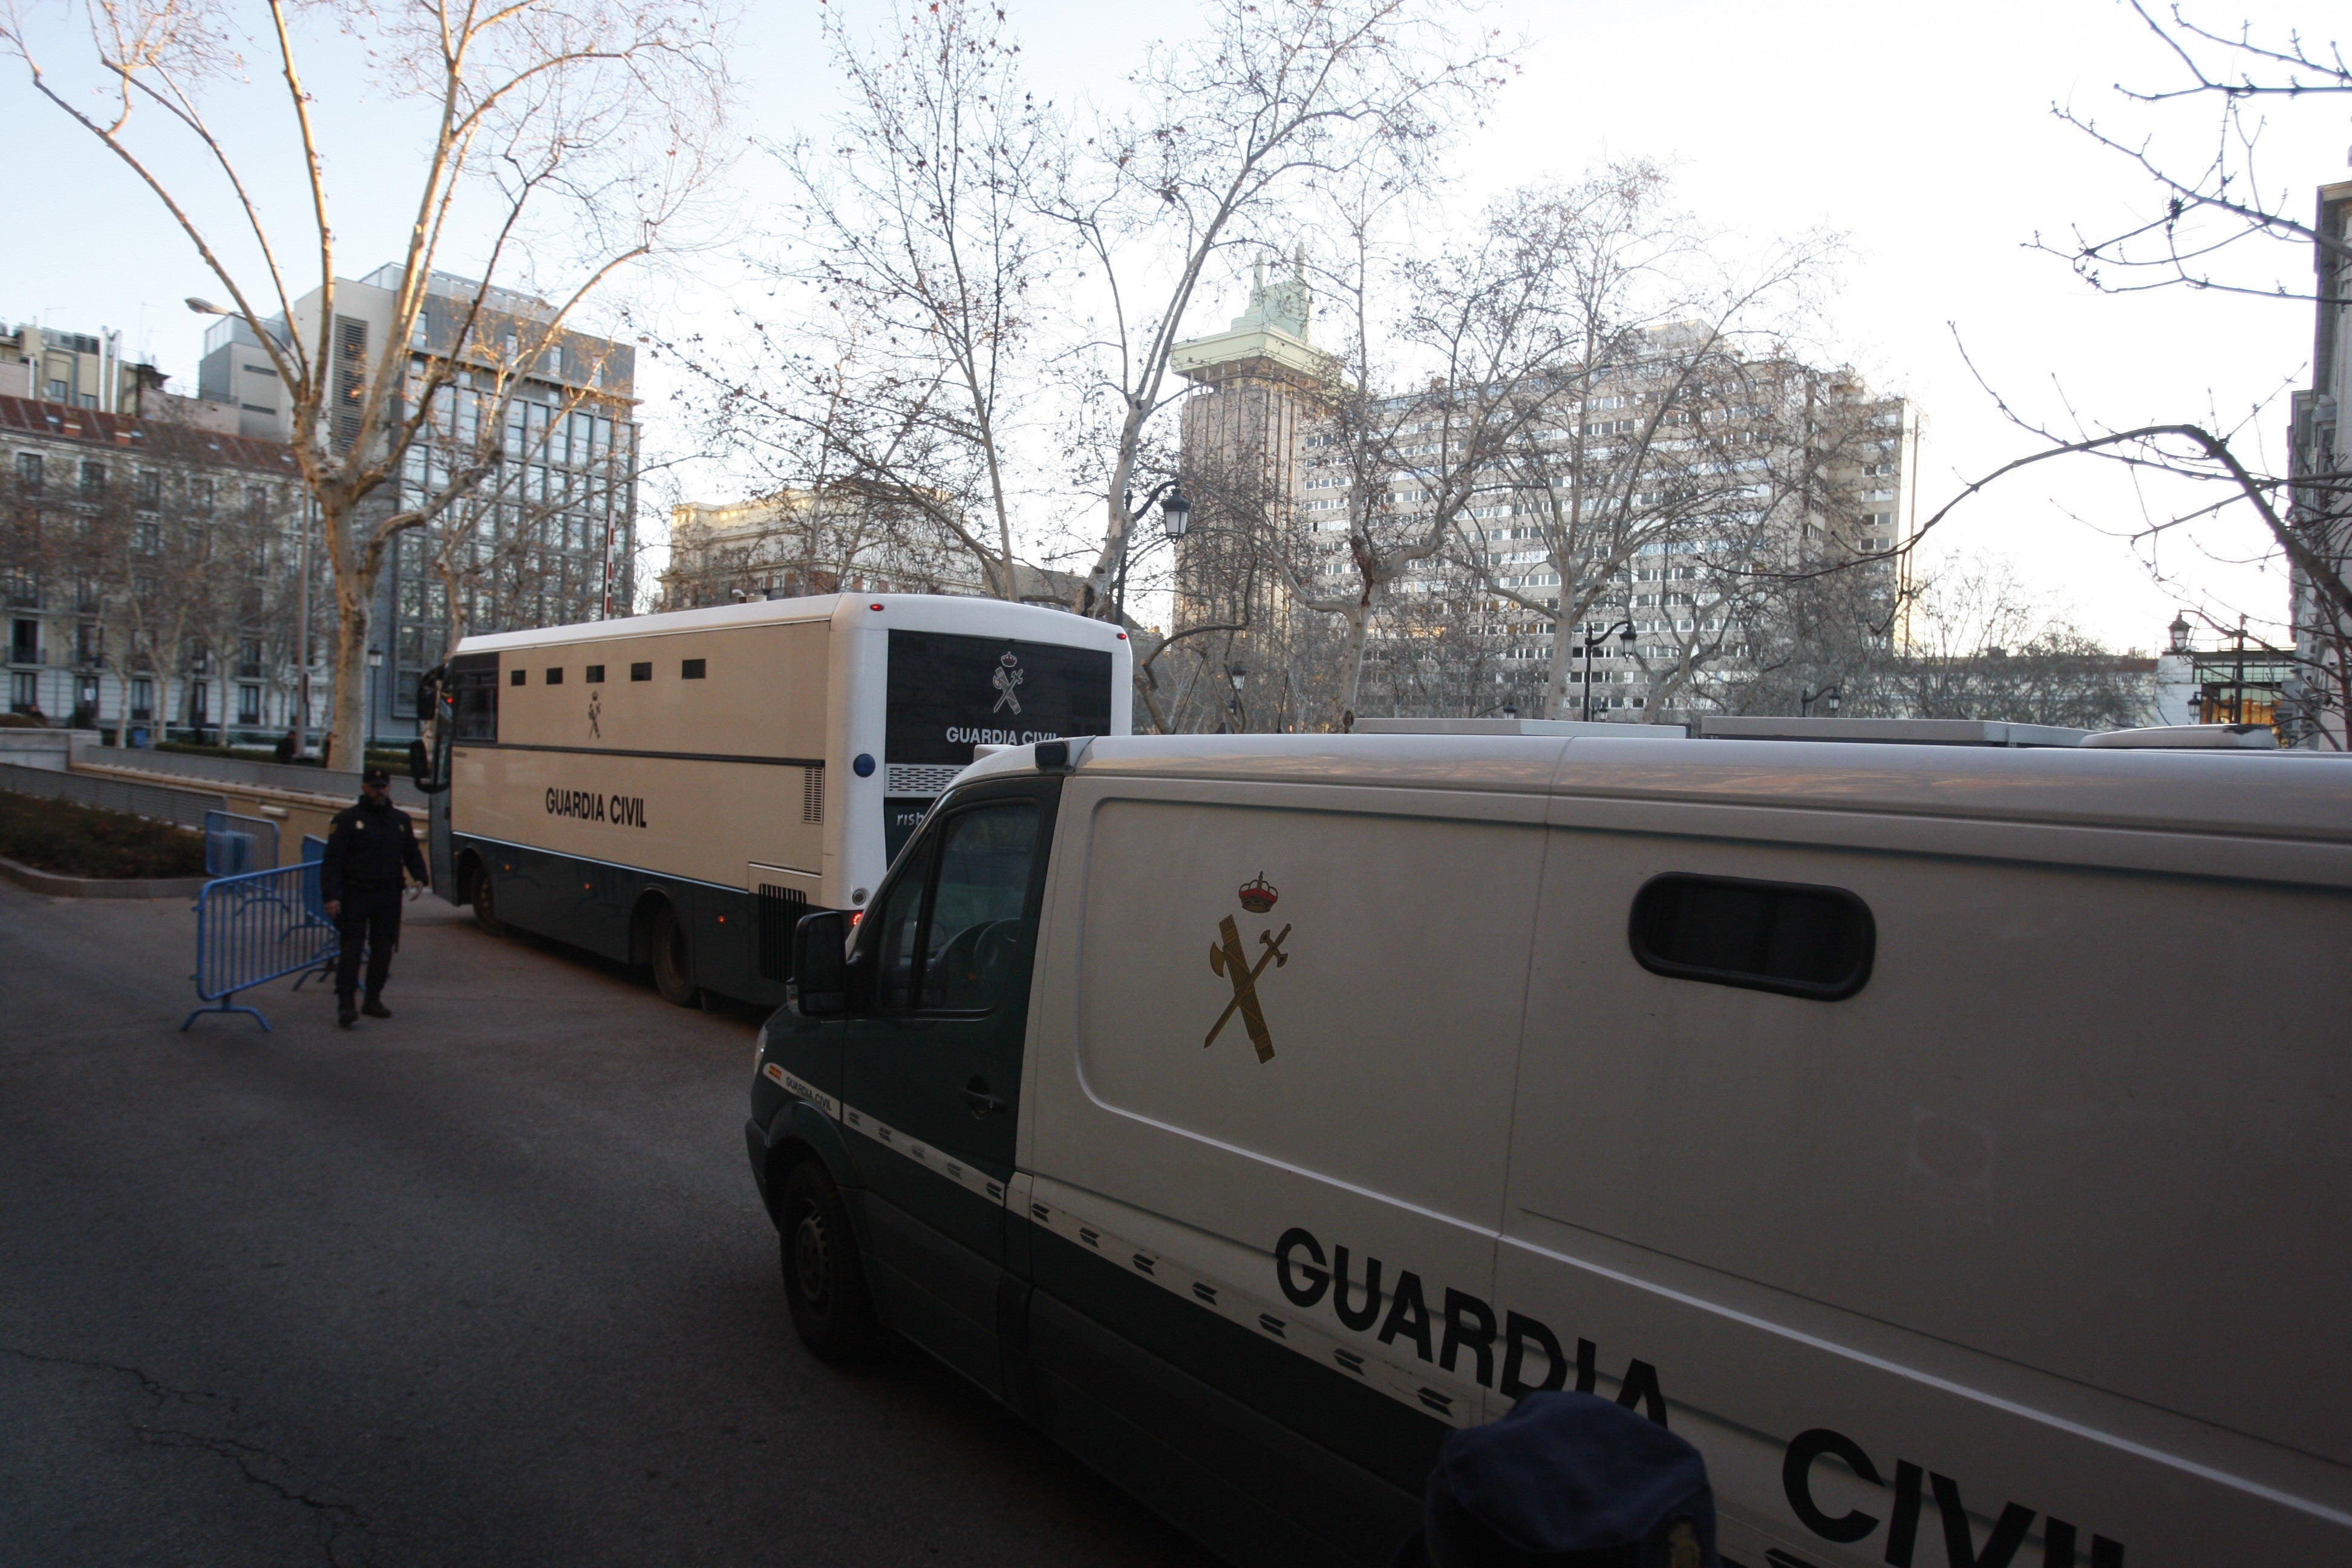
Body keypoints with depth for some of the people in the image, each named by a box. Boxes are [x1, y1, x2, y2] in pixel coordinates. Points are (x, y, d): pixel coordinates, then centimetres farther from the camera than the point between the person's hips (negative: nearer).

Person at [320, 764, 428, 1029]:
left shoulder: (401, 820, 12)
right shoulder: (347, 819, -2)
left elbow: (412, 855, 19)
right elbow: (332, 861, -5)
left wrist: (420, 879, -1)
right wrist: (330, 896, -14)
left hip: (389, 897, 4)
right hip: (355, 895, -4)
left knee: (383, 949, 7)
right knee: (351, 948, -9)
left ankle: (373, 999, 18)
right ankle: (345, 1004, -9)